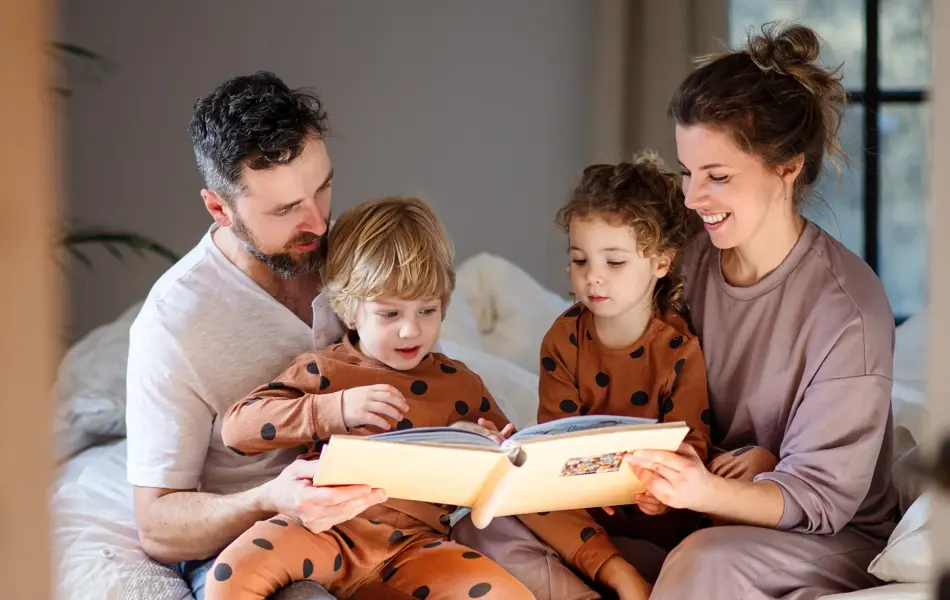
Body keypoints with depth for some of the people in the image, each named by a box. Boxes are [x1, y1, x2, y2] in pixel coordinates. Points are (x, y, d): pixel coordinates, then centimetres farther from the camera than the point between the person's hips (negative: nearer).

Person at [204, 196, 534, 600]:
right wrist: (335, 409, -16)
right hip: (326, 530, -2)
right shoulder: (321, 371, 8)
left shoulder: (460, 385, 13)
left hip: (415, 544, 2)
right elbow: (236, 428, -5)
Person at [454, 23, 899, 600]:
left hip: (831, 541, -5)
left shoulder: (848, 308, -18)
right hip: (700, 517, 6)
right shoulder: (690, 265, 0)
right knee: (497, 530, -15)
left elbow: (822, 494, -17)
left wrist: (710, 490, -35)